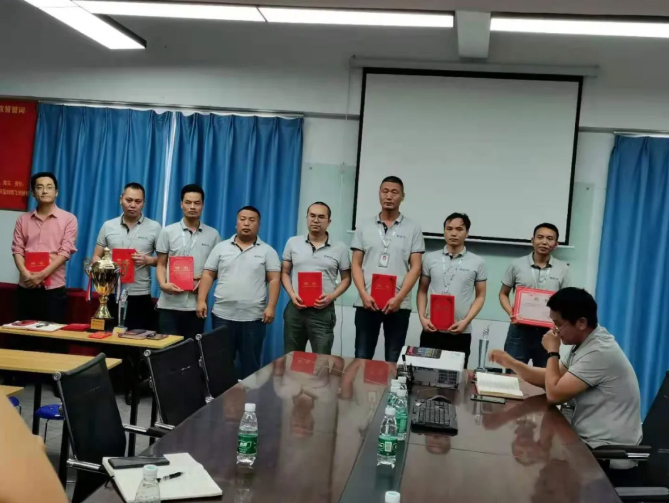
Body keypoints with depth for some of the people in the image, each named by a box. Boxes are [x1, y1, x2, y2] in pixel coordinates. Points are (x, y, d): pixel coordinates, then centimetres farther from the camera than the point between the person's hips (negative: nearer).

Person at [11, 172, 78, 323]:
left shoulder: (68, 219, 2)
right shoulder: (23, 220, 12)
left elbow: (65, 251, -6)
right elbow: (17, 250, 6)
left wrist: (42, 275, -16)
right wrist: (25, 274, -13)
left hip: (54, 288, -3)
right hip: (26, 287, 3)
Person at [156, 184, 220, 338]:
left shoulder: (212, 235, 7)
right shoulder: (168, 232, 6)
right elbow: (161, 265, 6)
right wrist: (163, 284, -12)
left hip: (197, 304, 1)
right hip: (170, 304, -1)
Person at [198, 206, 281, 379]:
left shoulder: (268, 251, 4)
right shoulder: (221, 247, 8)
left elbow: (274, 280, -1)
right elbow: (208, 275, 7)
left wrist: (271, 307, -11)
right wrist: (201, 300, -3)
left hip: (253, 317, -1)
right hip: (222, 315, 1)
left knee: (250, 363, 7)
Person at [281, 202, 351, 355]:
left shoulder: (340, 248, 2)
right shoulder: (293, 243, 7)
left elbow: (346, 278, 7)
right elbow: (285, 273, 11)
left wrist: (332, 296, -10)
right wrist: (292, 295, -6)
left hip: (323, 311, -2)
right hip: (295, 308, 2)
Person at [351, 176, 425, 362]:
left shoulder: (412, 228, 4)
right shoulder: (364, 226, 8)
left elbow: (415, 267, -1)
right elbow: (356, 264, 6)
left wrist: (399, 298, -12)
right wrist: (364, 294, -8)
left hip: (398, 304, -1)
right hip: (366, 303, 1)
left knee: (394, 359, 6)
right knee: (362, 357, 5)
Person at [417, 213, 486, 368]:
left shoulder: (477, 262, 4)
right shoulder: (430, 258, 7)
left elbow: (480, 296, 5)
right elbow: (422, 291, 11)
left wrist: (466, 321, -8)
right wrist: (422, 317, -3)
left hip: (461, 333, -1)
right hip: (432, 330, 1)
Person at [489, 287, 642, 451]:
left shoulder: (599, 352, -25)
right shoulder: (583, 343, 6)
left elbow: (554, 394, -25)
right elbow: (552, 380, 11)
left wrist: (552, 351, -13)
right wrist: (511, 362, 0)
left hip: (606, 445, -8)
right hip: (590, 435, 8)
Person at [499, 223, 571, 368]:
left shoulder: (563, 269, 3)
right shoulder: (517, 265, 1)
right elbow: (503, 294, 9)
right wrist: (510, 312, -10)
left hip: (548, 332, 1)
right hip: (520, 330, -1)